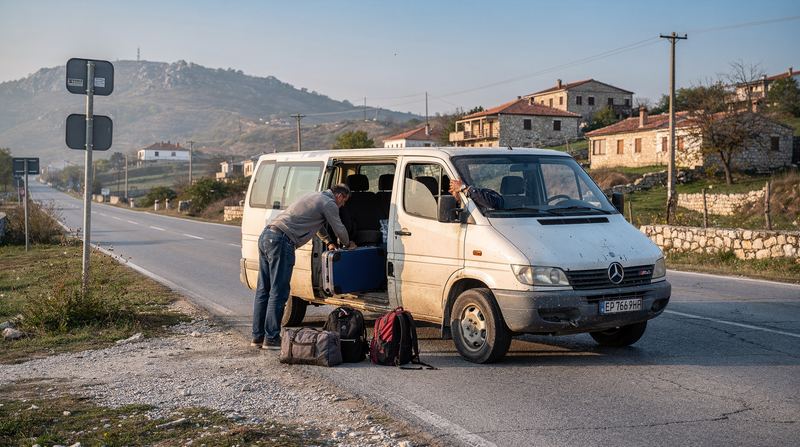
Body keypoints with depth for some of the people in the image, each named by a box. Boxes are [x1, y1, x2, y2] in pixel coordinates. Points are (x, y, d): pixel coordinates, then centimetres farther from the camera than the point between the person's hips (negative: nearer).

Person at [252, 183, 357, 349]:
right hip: (281, 241, -10)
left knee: (263, 290, 12)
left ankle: (258, 336, 17)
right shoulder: (329, 203, 0)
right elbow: (339, 228, 9)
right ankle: (271, 339, -4)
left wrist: (328, 242, 49)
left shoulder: (316, 197, 29)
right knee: (278, 292, -6)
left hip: (265, 236, 10)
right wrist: (348, 244, 28)